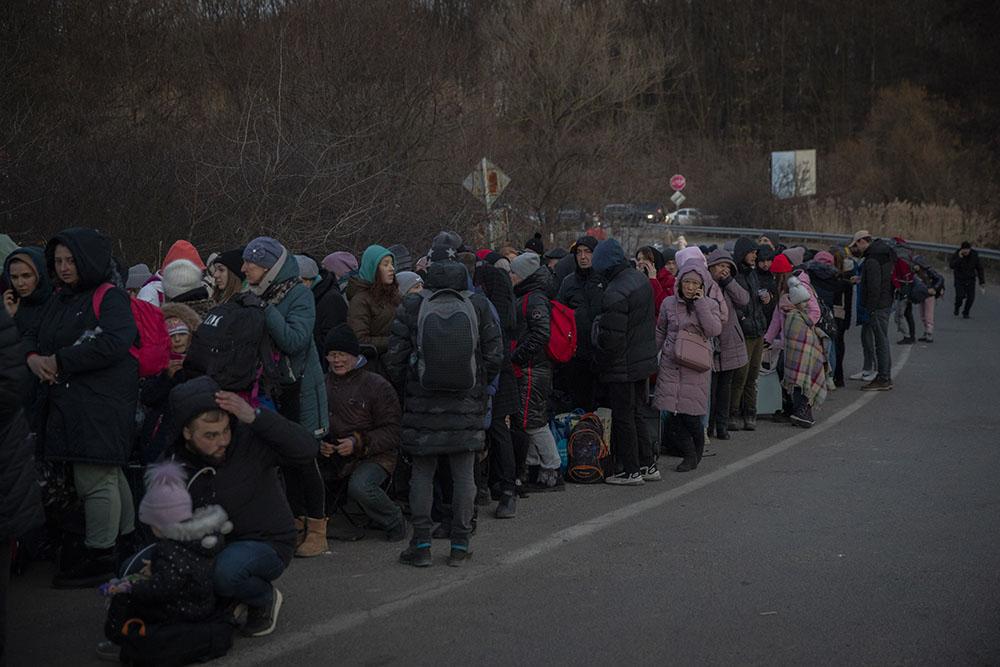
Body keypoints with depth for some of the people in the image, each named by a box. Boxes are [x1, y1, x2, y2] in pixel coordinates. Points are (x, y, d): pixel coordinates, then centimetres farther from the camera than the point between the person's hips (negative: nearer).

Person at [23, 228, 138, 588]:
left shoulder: (110, 297, -8)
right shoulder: (59, 300, 19)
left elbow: (113, 343, -23)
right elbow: (32, 335, 20)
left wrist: (59, 361, -16)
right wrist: (33, 357, -5)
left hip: (102, 405, -8)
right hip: (67, 403, 9)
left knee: (94, 479, -6)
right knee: (109, 475, 16)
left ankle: (100, 557, 2)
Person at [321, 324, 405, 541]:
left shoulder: (377, 385, -4)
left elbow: (393, 432, -7)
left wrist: (358, 443, -19)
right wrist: (319, 444, -7)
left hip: (374, 457, -4)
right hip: (333, 458, 4)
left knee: (359, 486, -34)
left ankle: (395, 522, -4)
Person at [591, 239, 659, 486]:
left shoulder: (616, 293, -24)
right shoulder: (640, 278, 4)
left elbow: (612, 337, -23)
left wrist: (601, 362, -8)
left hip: (623, 366, -9)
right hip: (644, 359, 9)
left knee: (623, 417, 3)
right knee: (635, 412, 19)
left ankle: (631, 471, 10)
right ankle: (648, 464, 24)